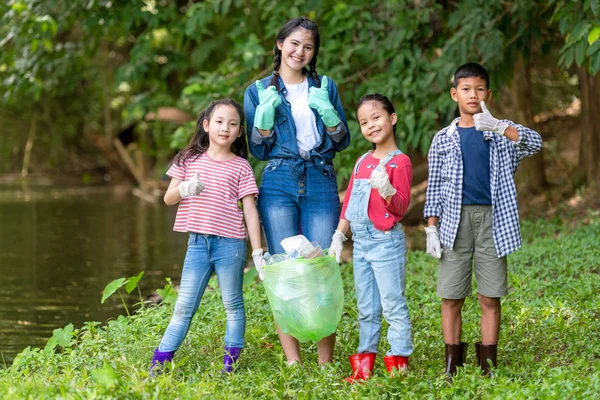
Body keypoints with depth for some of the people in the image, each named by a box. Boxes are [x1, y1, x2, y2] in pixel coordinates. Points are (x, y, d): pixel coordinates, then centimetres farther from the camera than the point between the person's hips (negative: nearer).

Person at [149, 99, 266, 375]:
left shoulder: (240, 167, 1)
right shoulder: (189, 159, 8)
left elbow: (250, 210, 0)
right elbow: (168, 198, 9)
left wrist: (258, 252, -5)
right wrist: (184, 189, -14)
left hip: (230, 244, -2)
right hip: (197, 243, 2)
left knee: (233, 304, 7)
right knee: (184, 307, 4)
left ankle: (230, 362, 16)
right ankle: (158, 365, 7)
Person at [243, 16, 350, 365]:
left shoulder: (325, 87, 12)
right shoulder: (259, 91, 9)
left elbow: (343, 141, 10)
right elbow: (259, 150, 7)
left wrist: (327, 112, -7)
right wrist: (264, 114, -10)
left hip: (321, 186, 1)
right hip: (279, 186, -1)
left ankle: (326, 363, 0)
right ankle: (293, 363, -2)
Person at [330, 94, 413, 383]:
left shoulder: (399, 162, -8)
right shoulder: (362, 162, 14)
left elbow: (401, 207, -13)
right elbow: (349, 202, 18)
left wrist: (387, 190, -32)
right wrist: (338, 235, 13)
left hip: (386, 240, -7)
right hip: (361, 241, 7)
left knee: (393, 305, -4)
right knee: (366, 309, 11)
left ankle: (398, 364, -1)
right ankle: (364, 365, 16)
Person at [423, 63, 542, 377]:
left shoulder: (502, 133, 5)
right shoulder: (444, 139, 8)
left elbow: (535, 143, -14)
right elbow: (434, 188, 9)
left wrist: (499, 128, -28)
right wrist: (431, 228, 1)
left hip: (492, 220, -1)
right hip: (455, 220, 1)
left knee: (490, 298, 2)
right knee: (451, 298, 2)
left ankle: (487, 362, 11)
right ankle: (452, 362, 11)